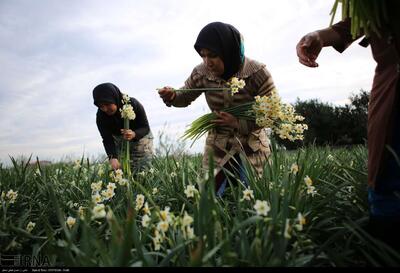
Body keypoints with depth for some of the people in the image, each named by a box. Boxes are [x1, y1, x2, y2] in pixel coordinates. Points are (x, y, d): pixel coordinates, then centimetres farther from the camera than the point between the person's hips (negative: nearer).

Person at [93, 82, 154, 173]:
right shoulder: (101, 116, -21)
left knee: (142, 171, -9)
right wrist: (112, 157, -42)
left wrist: (134, 134, -45)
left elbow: (146, 128, -23)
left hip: (140, 137, -2)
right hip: (118, 141, 2)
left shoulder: (133, 104, -28)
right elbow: (107, 139, -24)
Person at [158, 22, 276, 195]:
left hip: (252, 147, -2)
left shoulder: (257, 73, -19)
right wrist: (172, 96, -19)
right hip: (217, 146, 2)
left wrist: (238, 123, -24)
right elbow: (185, 97, 5)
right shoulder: (201, 73, -12)